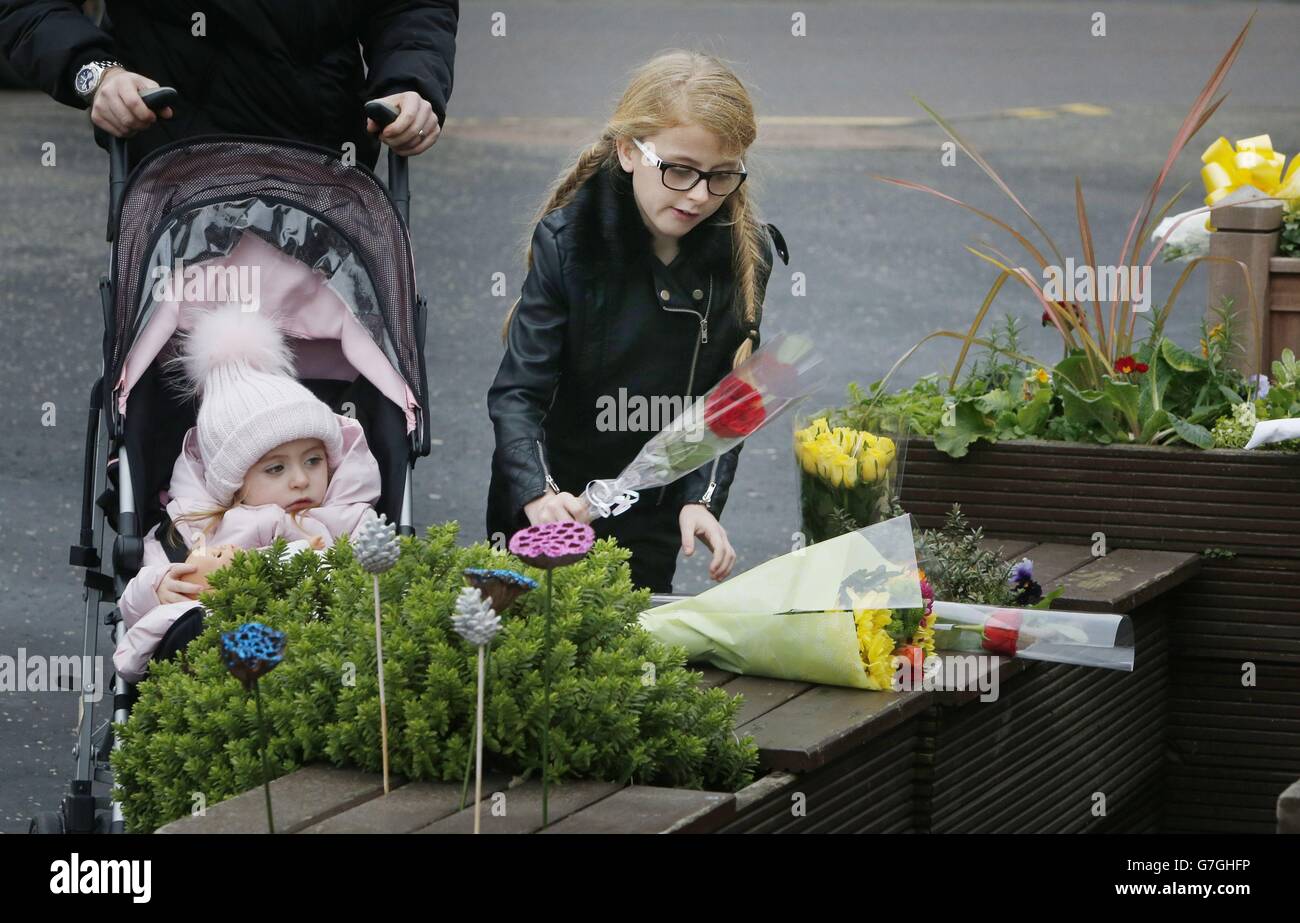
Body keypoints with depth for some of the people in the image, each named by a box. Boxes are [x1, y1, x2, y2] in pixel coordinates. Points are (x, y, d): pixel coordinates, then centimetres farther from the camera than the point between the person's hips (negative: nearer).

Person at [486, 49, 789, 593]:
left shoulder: (746, 256, -9)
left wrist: (702, 501, -22)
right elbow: (518, 393, -21)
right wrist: (539, 496, -37)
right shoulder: (568, 240, -16)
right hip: (551, 510, -2)